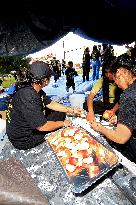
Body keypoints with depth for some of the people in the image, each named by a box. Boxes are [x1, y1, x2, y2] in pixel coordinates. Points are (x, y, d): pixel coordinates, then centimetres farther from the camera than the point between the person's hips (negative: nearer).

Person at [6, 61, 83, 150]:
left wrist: (72, 110, 6)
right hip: (24, 140, -8)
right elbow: (42, 126, -29)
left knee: (61, 113, 9)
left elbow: (51, 104, 6)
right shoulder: (29, 97, -34)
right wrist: (63, 123, -13)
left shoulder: (34, 89, -4)